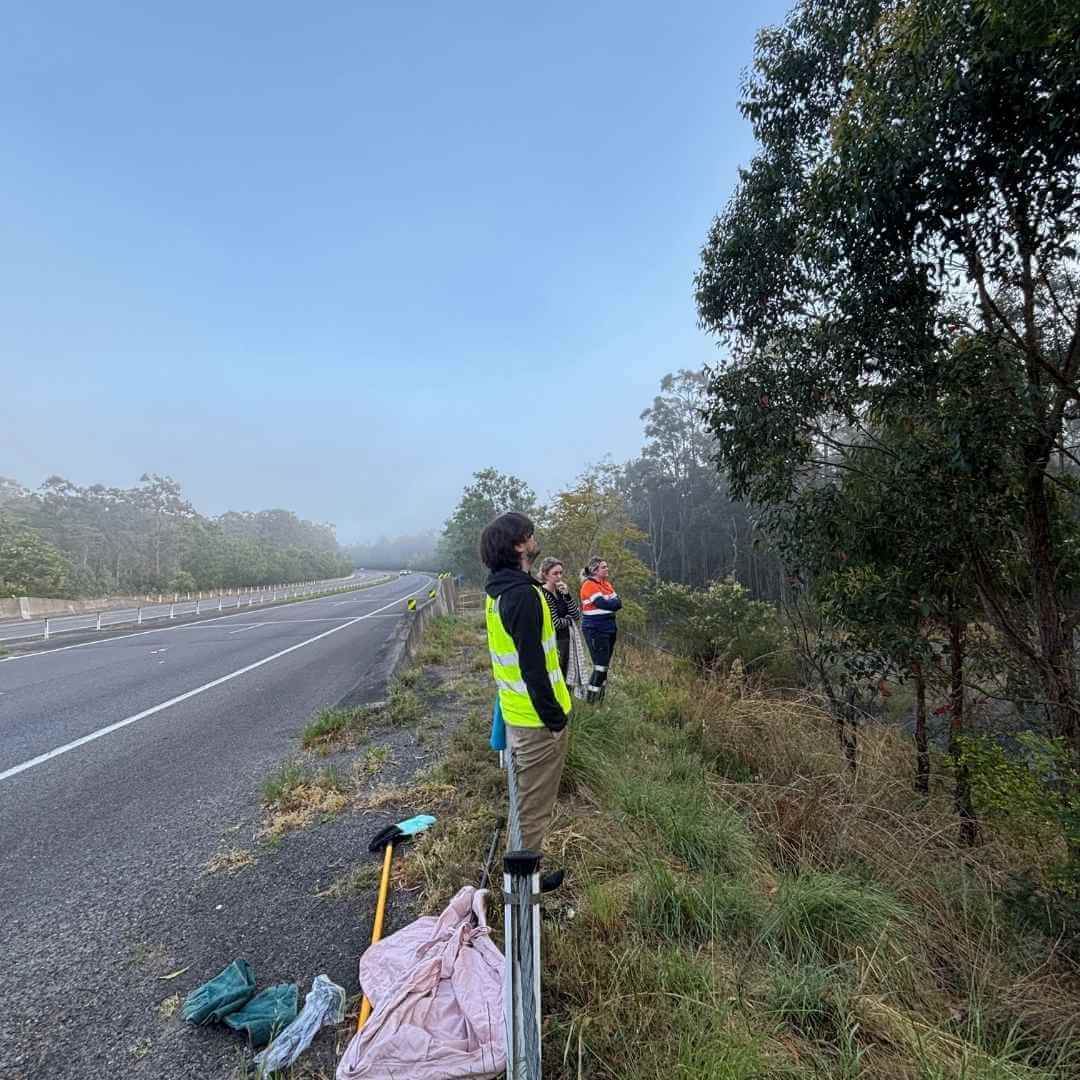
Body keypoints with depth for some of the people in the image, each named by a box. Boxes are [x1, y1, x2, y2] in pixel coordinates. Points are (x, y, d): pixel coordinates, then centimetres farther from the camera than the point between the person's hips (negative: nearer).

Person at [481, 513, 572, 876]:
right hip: (537, 718, -10)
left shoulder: (498, 590, 6)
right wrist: (555, 717, -18)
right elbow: (533, 666, -27)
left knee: (526, 797, 27)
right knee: (535, 805, 8)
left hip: (514, 711, 10)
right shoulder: (523, 595, -26)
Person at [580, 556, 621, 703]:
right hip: (595, 630, -8)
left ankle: (600, 697, 24)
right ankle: (590, 699, 1)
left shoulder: (607, 584, 12)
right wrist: (612, 603, -5)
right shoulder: (589, 585, -14)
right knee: (600, 666, -8)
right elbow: (604, 604, -23)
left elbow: (618, 603, 4)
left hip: (609, 629, 8)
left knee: (605, 665, 13)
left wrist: (609, 603, -13)